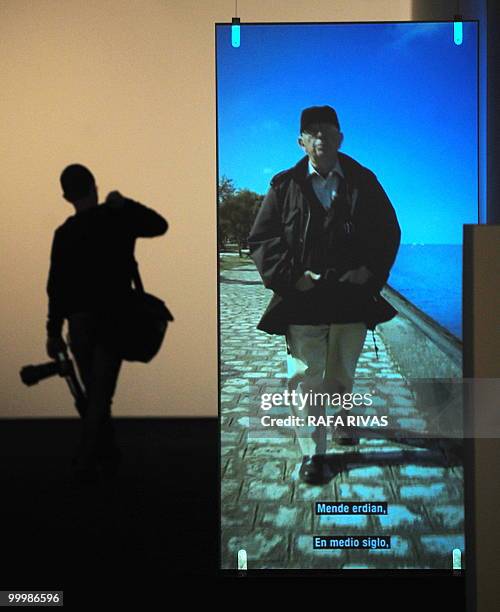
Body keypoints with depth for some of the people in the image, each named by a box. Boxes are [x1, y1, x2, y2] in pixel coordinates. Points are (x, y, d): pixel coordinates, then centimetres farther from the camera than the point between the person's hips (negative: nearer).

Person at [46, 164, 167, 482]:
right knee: (101, 393, 2)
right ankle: (86, 462, -4)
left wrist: (54, 331, 1)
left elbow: (57, 286, -5)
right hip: (113, 321, -1)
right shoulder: (118, 219, -5)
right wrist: (126, 204, 14)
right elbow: (160, 225, 12)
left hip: (79, 322, 1)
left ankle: (106, 449, 26)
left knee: (94, 392, 17)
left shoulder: (65, 233, -5)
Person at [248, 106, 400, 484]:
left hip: (352, 294, 1)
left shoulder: (363, 182, 8)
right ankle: (313, 453, 3)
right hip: (302, 297, -1)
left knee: (342, 373, 13)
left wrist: (371, 271, -3)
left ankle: (342, 428, 37)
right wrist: (291, 276, -10)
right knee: (305, 375, -4)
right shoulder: (285, 186, 5)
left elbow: (388, 231, 11)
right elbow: (261, 240, 3)